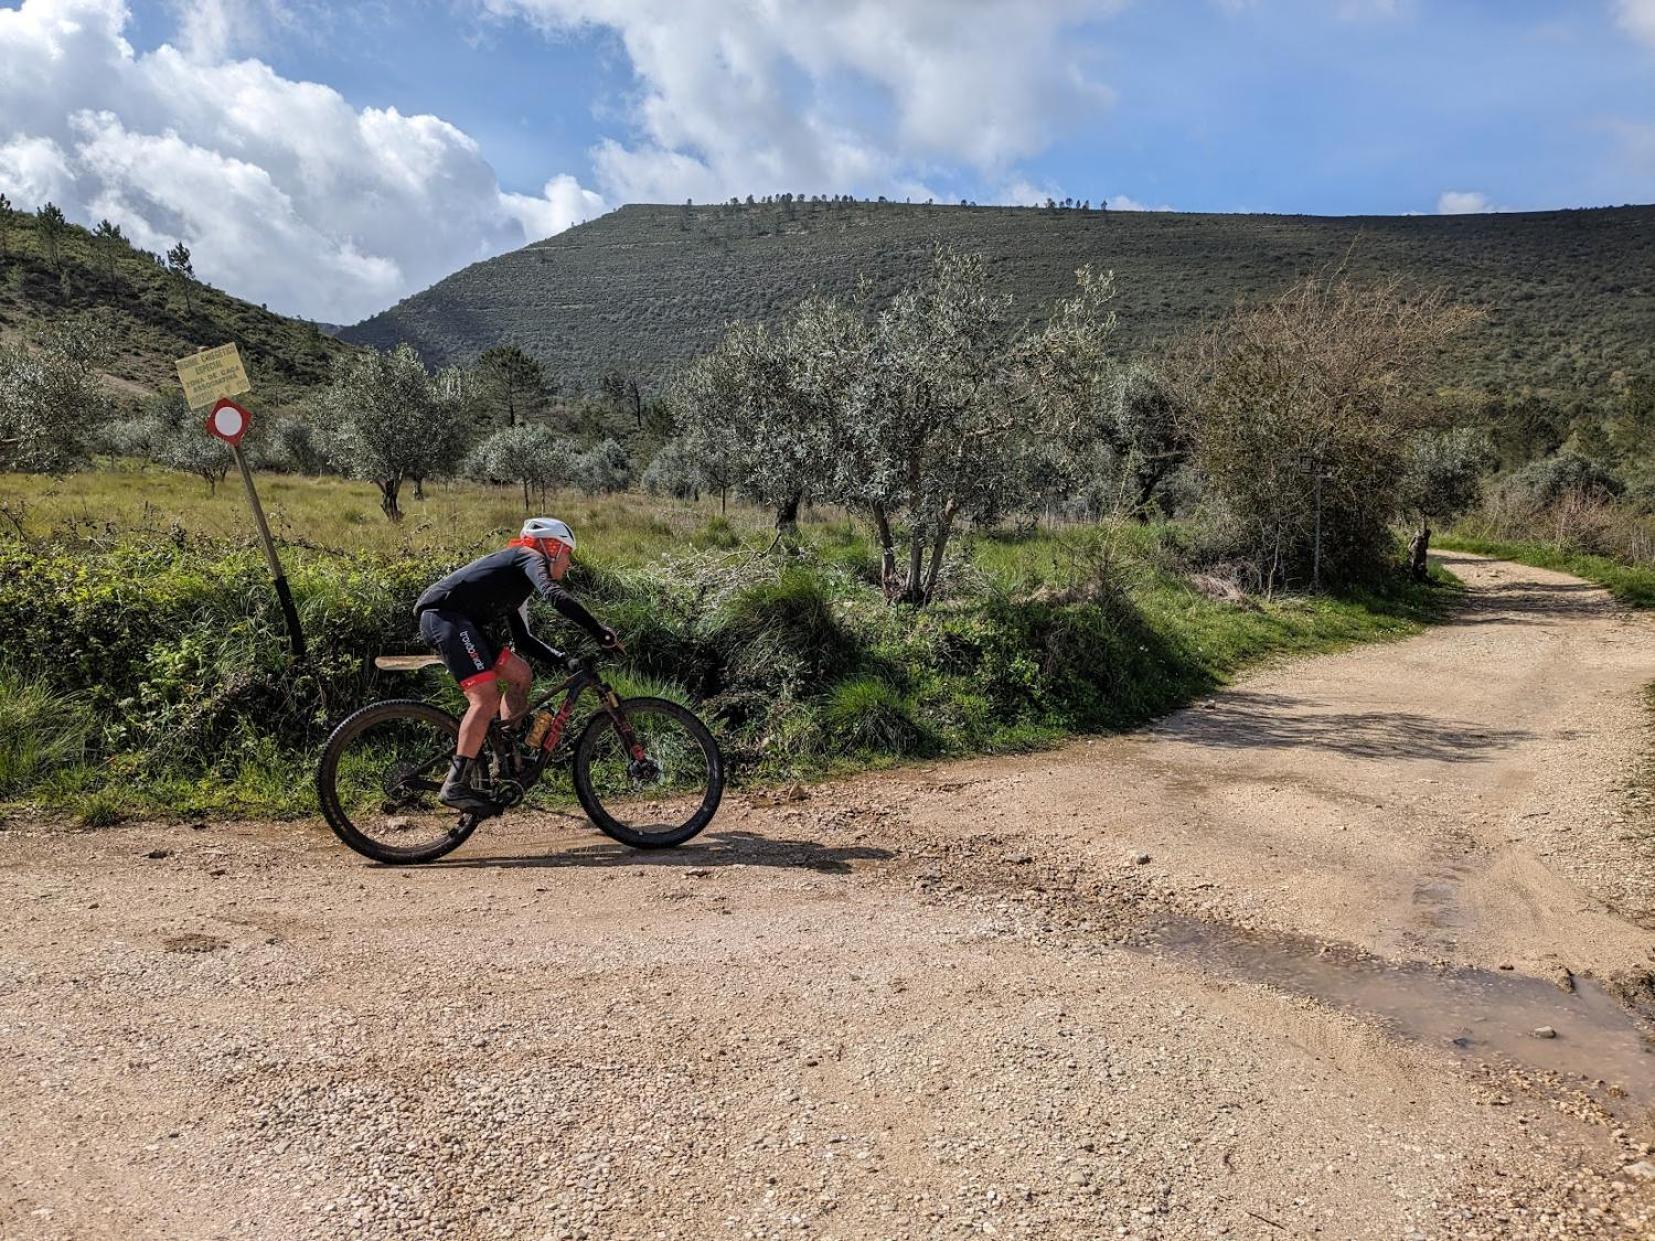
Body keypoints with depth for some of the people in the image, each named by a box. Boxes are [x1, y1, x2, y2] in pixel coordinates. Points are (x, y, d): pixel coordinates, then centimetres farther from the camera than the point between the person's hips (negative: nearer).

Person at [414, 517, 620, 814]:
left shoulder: (517, 583, 28)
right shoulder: (531, 557, 1)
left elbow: (524, 640, 28)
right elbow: (554, 595, -20)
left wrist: (564, 659, 18)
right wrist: (599, 630, -20)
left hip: (461, 622, 10)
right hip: (444, 614, -10)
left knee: (521, 674, 8)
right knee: (486, 698, -18)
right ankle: (455, 786, -20)